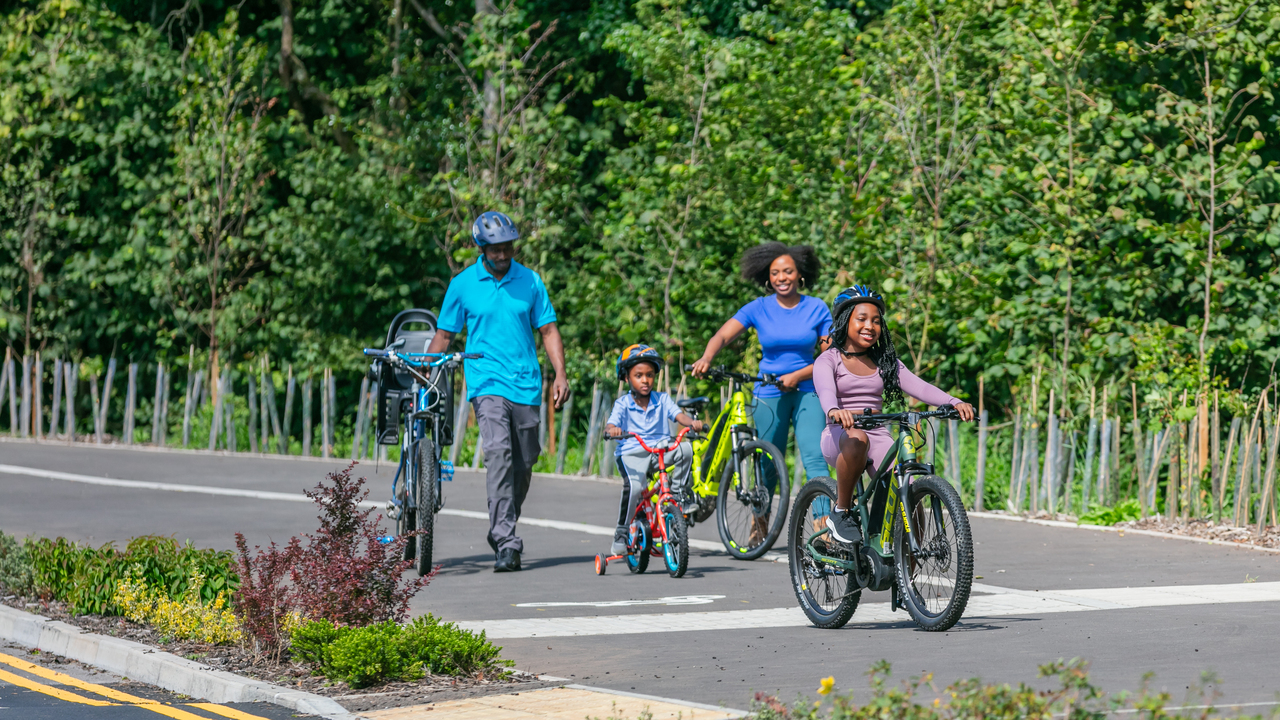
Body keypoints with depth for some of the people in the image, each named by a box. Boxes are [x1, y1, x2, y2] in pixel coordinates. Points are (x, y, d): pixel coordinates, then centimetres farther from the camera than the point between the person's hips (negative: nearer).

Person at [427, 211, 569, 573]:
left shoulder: (530, 281, 7)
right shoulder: (462, 284, 3)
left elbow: (548, 330, 10)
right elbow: (444, 335, 9)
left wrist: (560, 373, -1)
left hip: (526, 385, 3)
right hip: (486, 382, -3)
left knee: (523, 465, 7)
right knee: (498, 451, -22)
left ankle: (502, 532, 29)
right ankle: (506, 542, -27)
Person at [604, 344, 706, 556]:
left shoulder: (662, 400, 9)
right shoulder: (622, 404, 2)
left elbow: (678, 415, -5)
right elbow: (611, 425, -12)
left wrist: (692, 423, -28)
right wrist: (612, 430, -38)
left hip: (660, 451, 2)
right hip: (631, 453, -2)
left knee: (685, 448, -27)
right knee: (634, 485, -31)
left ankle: (679, 492, -6)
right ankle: (622, 533, -16)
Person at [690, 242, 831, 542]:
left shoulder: (816, 309, -1)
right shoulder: (759, 308, -1)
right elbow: (723, 335, -11)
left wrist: (796, 376, -16)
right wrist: (706, 358, -32)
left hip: (806, 391, -1)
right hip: (769, 393, 1)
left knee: (814, 458, -17)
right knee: (767, 464, 6)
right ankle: (760, 523, 28)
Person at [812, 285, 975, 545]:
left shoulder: (885, 362, 14)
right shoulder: (829, 360, 1)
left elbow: (917, 386, -1)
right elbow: (825, 389, -20)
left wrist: (954, 402, -20)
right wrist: (834, 411, -45)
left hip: (878, 437, 4)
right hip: (840, 436, -4)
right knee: (857, 439, -40)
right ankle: (841, 511, -20)